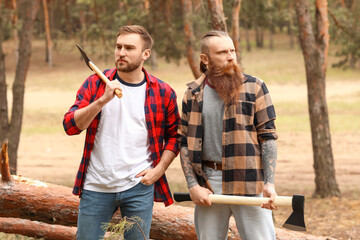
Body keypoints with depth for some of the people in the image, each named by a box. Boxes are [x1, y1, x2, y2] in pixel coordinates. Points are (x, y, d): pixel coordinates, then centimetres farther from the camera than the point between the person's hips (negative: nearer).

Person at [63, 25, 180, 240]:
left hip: (139, 188, -1)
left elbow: (174, 135, 12)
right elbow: (70, 126, -7)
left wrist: (159, 169, -1)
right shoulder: (95, 84, 2)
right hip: (96, 188, 1)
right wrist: (103, 100, -20)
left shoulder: (163, 93, 1)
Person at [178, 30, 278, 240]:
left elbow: (268, 137, -2)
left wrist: (270, 183, -11)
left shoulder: (254, 87, 1)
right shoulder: (193, 95, 7)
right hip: (208, 184, 2)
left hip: (248, 182, -2)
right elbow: (185, 143, 8)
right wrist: (193, 185, -3)